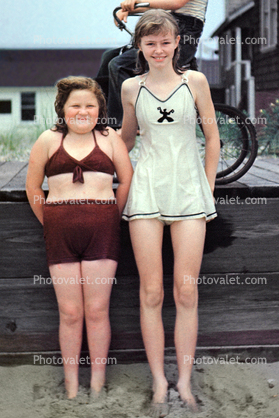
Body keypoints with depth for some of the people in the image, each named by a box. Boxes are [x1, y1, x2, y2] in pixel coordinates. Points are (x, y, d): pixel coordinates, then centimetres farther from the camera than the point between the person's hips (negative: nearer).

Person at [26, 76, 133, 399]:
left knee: (97, 310, 2)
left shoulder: (109, 138, 9)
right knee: (69, 312, 3)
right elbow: (32, 188, 15)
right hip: (60, 233, 1)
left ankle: (98, 384, 14)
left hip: (101, 231, 0)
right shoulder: (49, 140, 9)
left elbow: (127, 181, 14)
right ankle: (71, 386, 15)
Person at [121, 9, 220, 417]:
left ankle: (184, 383, 10)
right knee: (151, 293, 0)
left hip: (189, 191, 0)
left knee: (186, 291, -1)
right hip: (146, 190, 1)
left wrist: (208, 188, 8)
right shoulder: (131, 87, 6)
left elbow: (212, 137, 10)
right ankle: (159, 384, 10)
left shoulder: (195, 81, 4)